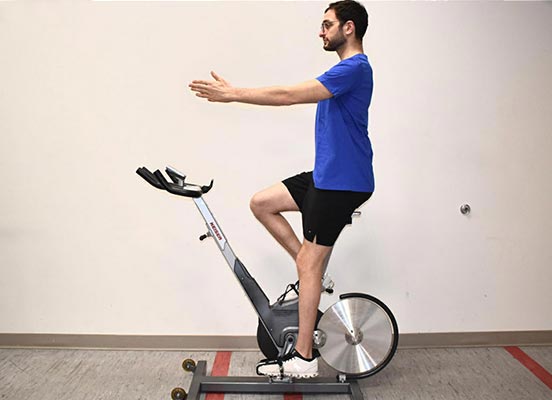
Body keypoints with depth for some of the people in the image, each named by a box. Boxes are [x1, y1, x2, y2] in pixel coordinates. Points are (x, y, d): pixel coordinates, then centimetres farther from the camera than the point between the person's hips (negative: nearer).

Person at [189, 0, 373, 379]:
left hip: (341, 182, -10)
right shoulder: (347, 68, 17)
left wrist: (232, 94, -18)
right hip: (326, 175, 10)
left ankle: (304, 357, 6)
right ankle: (314, 273, 12)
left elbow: (290, 95, -23)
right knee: (262, 203, 9)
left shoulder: (354, 68, -15)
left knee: (308, 263, -6)